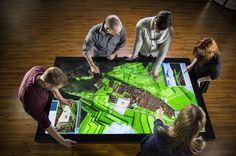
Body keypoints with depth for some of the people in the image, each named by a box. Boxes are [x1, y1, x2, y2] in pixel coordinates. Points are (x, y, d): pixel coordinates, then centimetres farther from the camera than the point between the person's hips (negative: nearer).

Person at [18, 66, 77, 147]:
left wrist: (62, 99, -9)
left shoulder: (39, 69, -36)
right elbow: (45, 124, -37)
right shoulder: (31, 98, -49)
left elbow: (51, 86, -12)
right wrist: (62, 141, -30)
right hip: (40, 109, -5)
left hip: (47, 97, 5)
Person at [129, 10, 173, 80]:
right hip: (142, 53, 0)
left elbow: (163, 51, -25)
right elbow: (138, 42, -20)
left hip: (156, 55, 1)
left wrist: (155, 69, -24)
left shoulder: (169, 31, -31)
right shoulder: (142, 24, -35)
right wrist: (133, 55, -3)